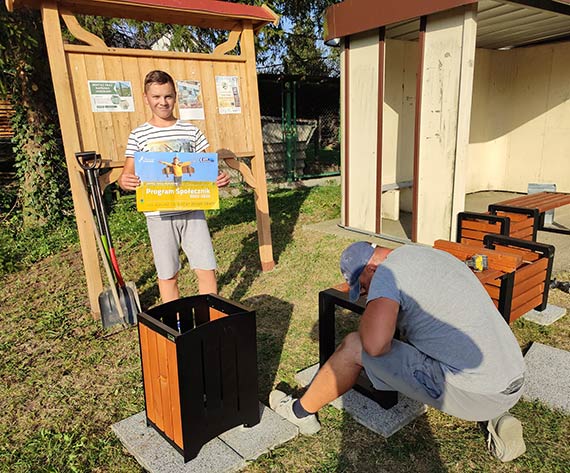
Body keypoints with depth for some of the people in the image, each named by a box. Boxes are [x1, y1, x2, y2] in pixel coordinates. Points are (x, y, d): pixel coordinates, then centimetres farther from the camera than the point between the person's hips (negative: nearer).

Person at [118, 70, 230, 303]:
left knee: (207, 269, 2)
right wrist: (124, 181, -21)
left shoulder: (191, 131, 6)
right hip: (159, 215, -1)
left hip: (192, 211, 1)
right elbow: (128, 175, 3)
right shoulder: (138, 135, 3)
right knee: (168, 275, 8)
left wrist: (218, 178, -12)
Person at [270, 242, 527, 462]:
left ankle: (301, 412, 20)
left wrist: (368, 315, -3)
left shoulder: (388, 271, -11)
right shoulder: (435, 255, 15)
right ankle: (497, 418, 18)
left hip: (472, 395, -8)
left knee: (354, 346, -1)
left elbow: (375, 344, -25)